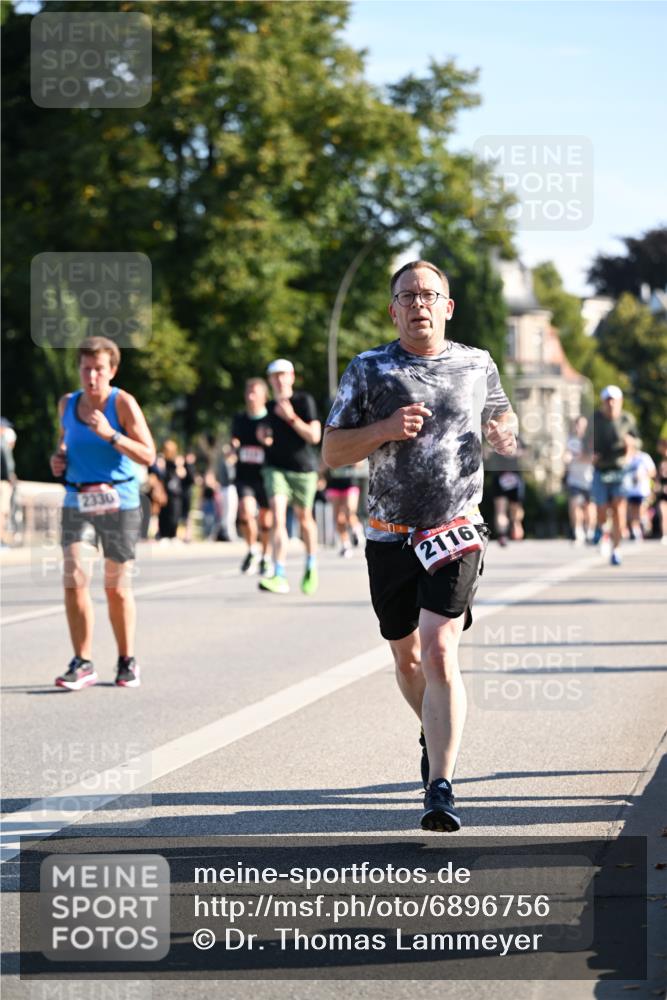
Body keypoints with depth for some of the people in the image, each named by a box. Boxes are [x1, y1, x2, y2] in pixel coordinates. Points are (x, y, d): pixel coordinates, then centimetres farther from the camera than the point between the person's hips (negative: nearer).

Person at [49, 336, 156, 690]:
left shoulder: (123, 403, -10)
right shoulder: (67, 403, 5)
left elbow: (148, 455, -14)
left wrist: (110, 435, -25)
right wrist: (59, 456, 4)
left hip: (118, 501, -3)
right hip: (76, 501, 3)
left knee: (117, 587, 5)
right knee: (73, 581, -11)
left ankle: (127, 662, 20)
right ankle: (82, 664, -7)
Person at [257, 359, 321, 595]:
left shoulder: (304, 401, -6)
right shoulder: (270, 407, 8)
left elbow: (314, 436, -14)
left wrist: (291, 417, -21)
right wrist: (263, 436, 1)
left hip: (303, 469, -2)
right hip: (275, 468, 2)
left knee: (304, 518, 13)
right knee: (278, 516, -17)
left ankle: (311, 567, 39)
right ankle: (279, 577, -24)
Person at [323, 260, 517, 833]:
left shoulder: (477, 365, 5)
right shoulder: (368, 370, 1)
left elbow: (501, 415, 23)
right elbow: (332, 453, 2)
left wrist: (506, 435, -1)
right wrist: (386, 429, -15)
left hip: (456, 532, -2)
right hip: (391, 538, 2)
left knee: (439, 653, -17)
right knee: (407, 657, 14)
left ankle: (441, 788, -20)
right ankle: (436, 735, 44)